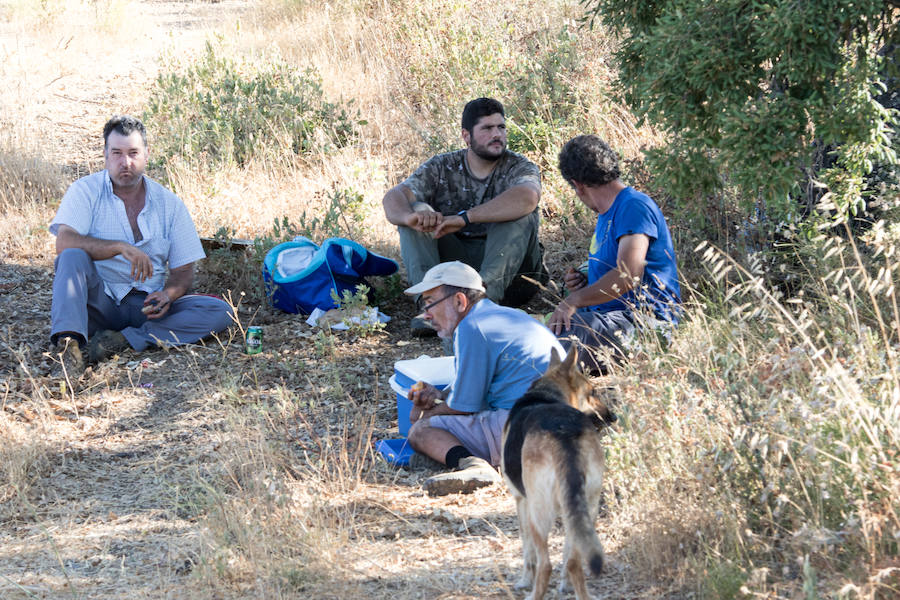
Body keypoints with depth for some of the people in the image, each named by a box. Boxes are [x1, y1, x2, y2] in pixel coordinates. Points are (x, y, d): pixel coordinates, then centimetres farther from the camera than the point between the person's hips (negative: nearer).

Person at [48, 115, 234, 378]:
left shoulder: (169, 203, 9)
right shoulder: (86, 191, -1)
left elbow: (183, 270, 10)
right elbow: (64, 242, -18)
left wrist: (168, 293, -14)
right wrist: (121, 247, -30)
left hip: (145, 306, 3)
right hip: (98, 302, -3)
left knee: (220, 312, -18)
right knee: (73, 257, -31)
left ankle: (125, 340, -30)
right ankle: (68, 343, -50)